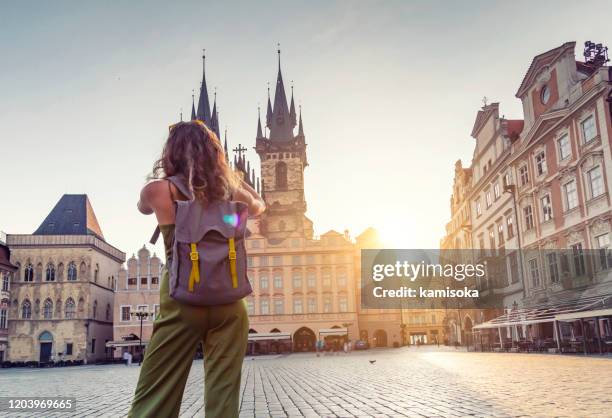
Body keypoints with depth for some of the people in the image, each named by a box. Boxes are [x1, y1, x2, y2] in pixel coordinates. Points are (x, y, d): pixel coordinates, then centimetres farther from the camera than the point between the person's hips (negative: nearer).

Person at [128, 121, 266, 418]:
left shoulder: (159, 190, -3)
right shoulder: (230, 191, 4)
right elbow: (259, 205, 27)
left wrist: (164, 178, 29)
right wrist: (229, 176, 29)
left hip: (181, 301, -2)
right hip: (228, 303, 2)